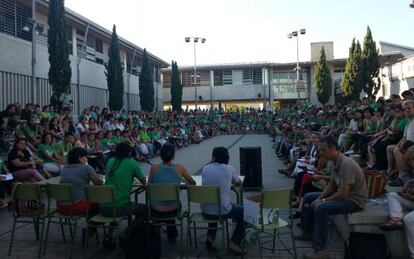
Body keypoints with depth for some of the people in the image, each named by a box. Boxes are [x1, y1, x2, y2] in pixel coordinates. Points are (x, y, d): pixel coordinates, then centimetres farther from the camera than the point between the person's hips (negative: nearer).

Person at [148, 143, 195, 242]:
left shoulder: (154, 167, -10)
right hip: (173, 210, 0)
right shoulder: (179, 168, -9)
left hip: (156, 211, 0)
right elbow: (193, 183, 4)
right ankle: (172, 234, 50)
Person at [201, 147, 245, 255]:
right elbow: (239, 183, 13)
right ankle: (234, 244, 16)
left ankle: (210, 238, 25)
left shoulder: (205, 168, 1)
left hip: (205, 211, 4)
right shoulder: (229, 169, -6)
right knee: (243, 212, 22)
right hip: (222, 211, -4)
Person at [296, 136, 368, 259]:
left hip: (355, 199, -10)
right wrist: (319, 198, -1)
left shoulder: (346, 164, -29)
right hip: (342, 193, 10)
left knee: (321, 208, -31)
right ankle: (307, 232, 26)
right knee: (308, 197, 13)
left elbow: (342, 195, -30)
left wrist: (322, 201, -17)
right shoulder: (332, 162, -1)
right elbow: (332, 184, 13)